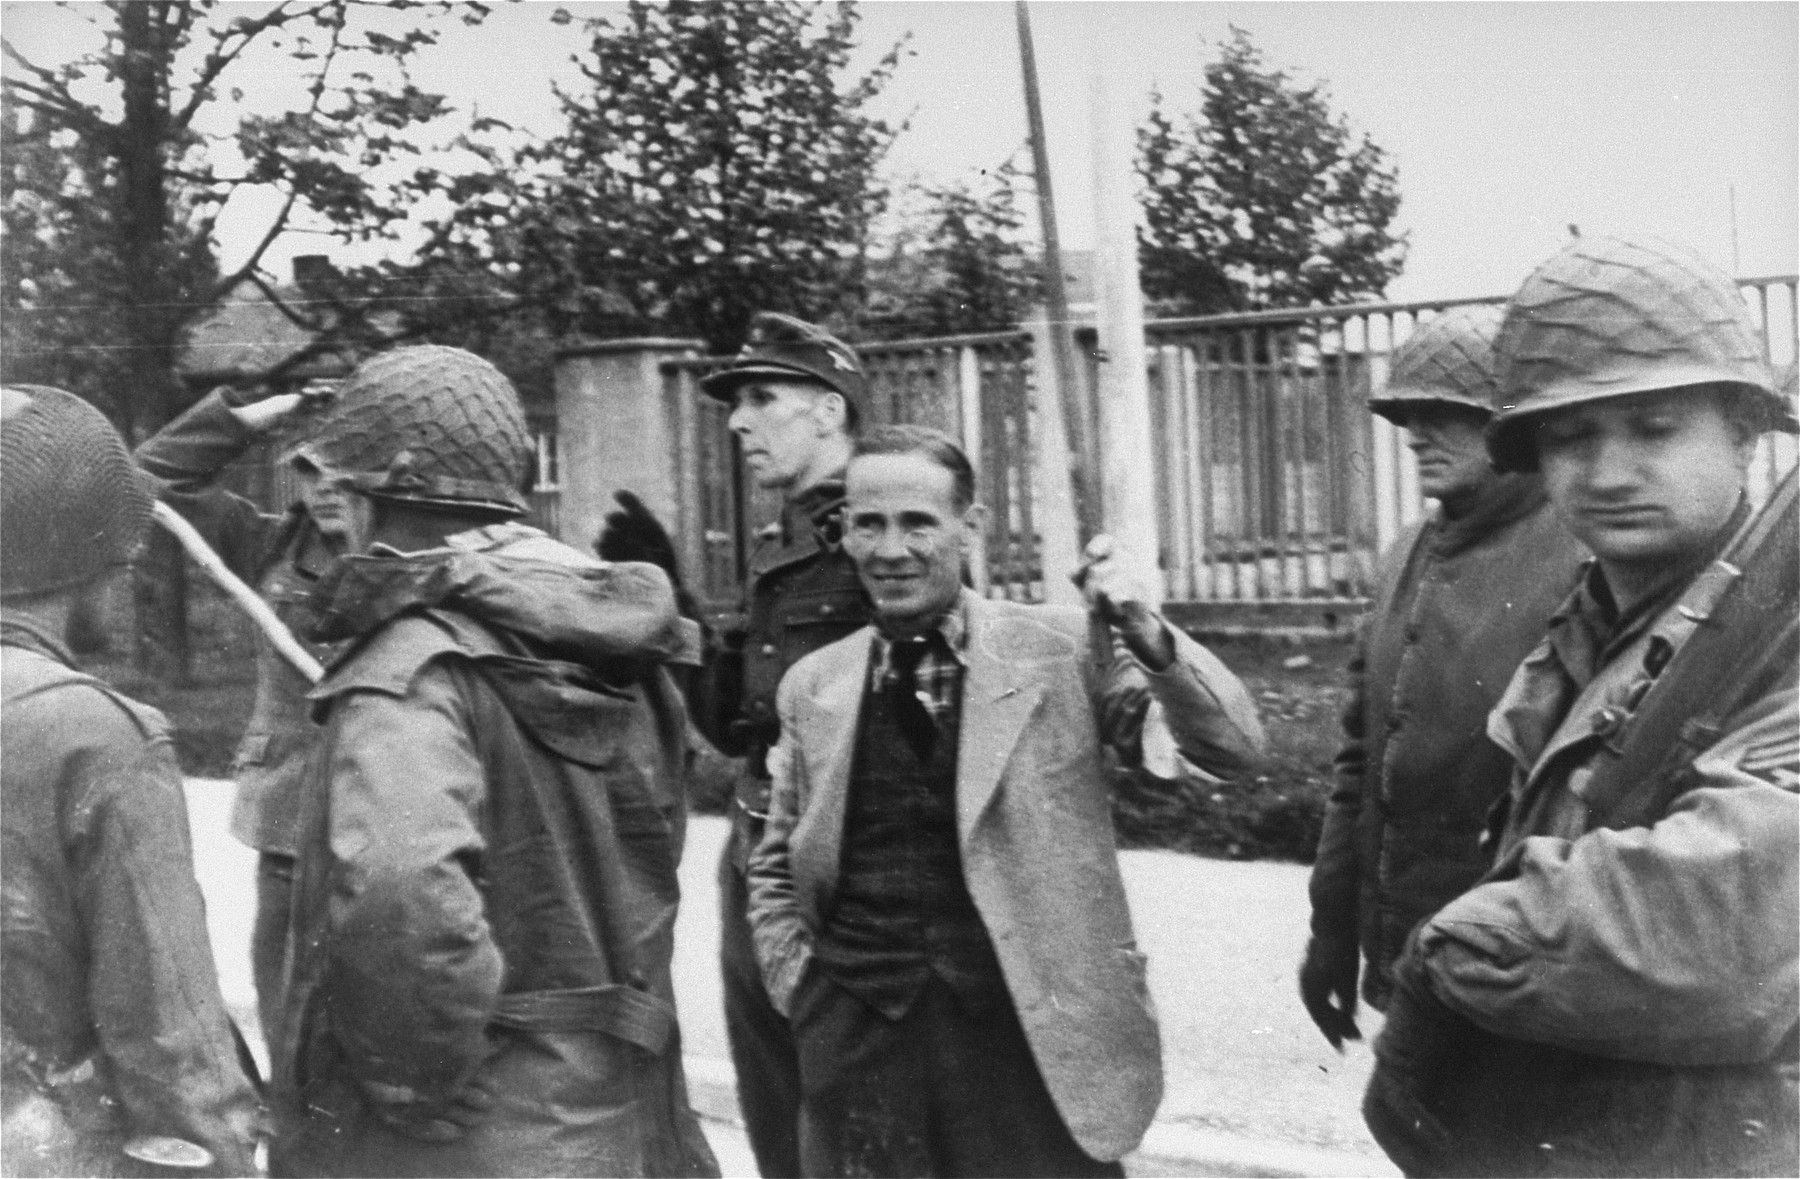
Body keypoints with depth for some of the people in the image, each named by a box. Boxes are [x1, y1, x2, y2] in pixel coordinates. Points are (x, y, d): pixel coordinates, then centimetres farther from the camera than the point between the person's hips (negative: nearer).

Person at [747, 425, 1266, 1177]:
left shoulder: (1058, 648, -2)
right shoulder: (812, 685, 6)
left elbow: (1230, 749, -8)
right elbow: (777, 867, 17)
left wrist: (1146, 636, -22)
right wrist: (798, 987, 4)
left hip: (1033, 1033, -2)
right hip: (860, 1043, 2)